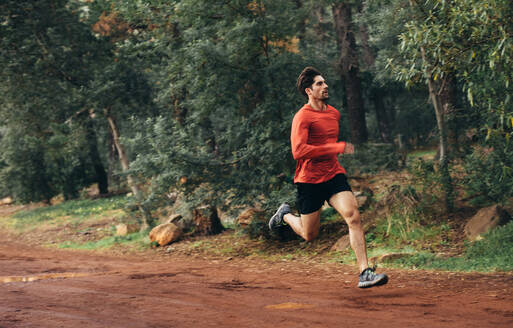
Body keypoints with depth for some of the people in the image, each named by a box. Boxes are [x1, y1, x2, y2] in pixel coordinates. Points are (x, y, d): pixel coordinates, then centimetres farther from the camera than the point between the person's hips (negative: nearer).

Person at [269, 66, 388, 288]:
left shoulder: (334, 113, 12)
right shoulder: (302, 117, -12)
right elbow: (298, 151, -26)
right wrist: (337, 148, -25)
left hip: (334, 175, 5)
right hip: (309, 180, -5)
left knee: (353, 216, -19)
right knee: (309, 235, 9)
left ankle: (365, 272, -22)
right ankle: (285, 214, 41)